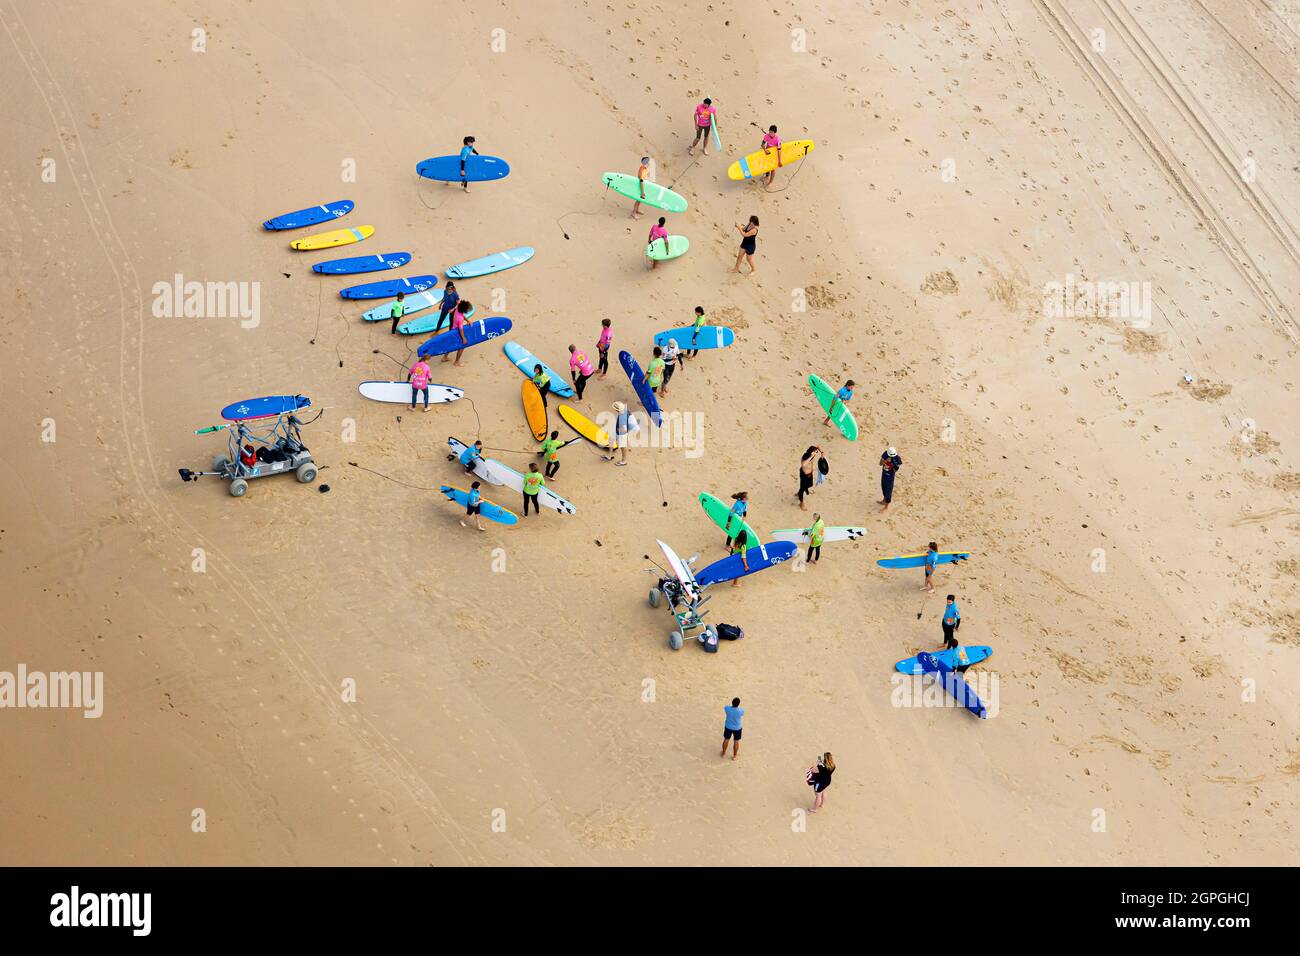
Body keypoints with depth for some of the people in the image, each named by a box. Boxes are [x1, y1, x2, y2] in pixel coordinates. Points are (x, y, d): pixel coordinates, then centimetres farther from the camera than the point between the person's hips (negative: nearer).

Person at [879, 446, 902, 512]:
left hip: (890, 476, -5)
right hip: (884, 473, 5)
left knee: (888, 490, 2)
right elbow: (880, 463, -12)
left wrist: (896, 467, -40)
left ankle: (886, 507, 17)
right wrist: (886, 461, -30)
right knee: (883, 487, 24)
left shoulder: (897, 458, -26)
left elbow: (895, 470, -18)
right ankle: (884, 500, 50)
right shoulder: (885, 454, -16)